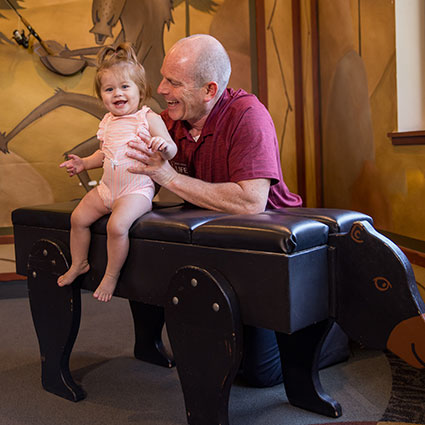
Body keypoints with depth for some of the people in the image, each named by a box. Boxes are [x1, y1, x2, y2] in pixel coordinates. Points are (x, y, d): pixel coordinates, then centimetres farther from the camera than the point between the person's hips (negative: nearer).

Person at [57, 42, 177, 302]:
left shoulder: (149, 118, -10)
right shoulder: (108, 123, 10)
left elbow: (171, 151, -16)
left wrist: (163, 145, -38)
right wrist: (85, 163, 15)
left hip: (137, 190, -7)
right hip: (107, 188, 8)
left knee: (117, 225, -27)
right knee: (78, 218, 5)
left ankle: (112, 275, -4)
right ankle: (79, 263, 28)